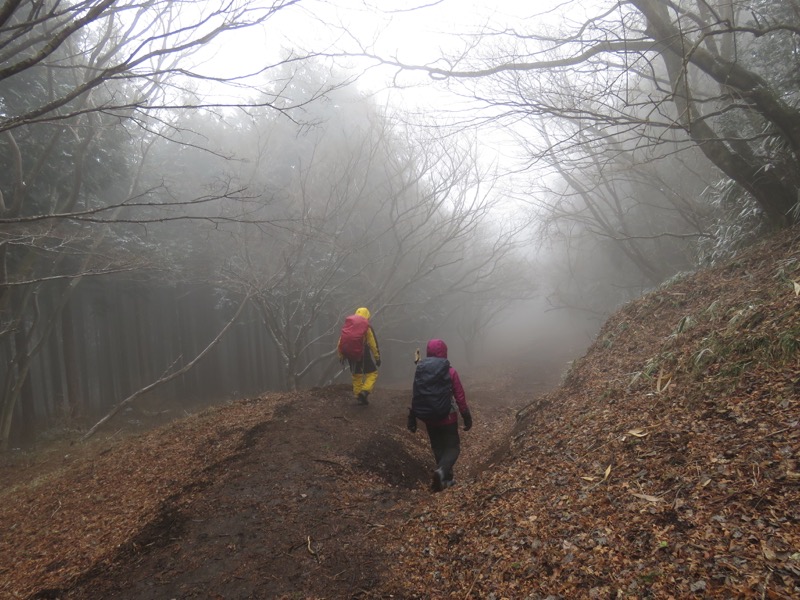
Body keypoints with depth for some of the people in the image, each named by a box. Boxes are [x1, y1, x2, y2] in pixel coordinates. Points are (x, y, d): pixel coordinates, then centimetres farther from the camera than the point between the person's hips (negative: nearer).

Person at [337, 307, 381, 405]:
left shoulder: (348, 323, 8)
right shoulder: (367, 326, -4)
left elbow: (341, 340, 8)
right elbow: (373, 343, -7)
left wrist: (341, 355, 15)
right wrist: (377, 357, -1)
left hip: (350, 353, 5)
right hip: (363, 353, -4)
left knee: (356, 375, 18)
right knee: (372, 373, 5)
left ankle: (358, 397, 19)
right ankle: (364, 391, -16)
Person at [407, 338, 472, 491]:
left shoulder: (420, 371, -3)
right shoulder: (450, 372, -11)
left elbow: (415, 397, 0)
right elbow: (460, 397, -9)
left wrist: (412, 419, 7)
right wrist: (467, 417, 0)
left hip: (429, 418, 3)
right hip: (448, 417, -3)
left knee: (438, 448, 18)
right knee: (453, 447, 6)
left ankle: (446, 478, 21)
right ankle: (441, 471, -19)